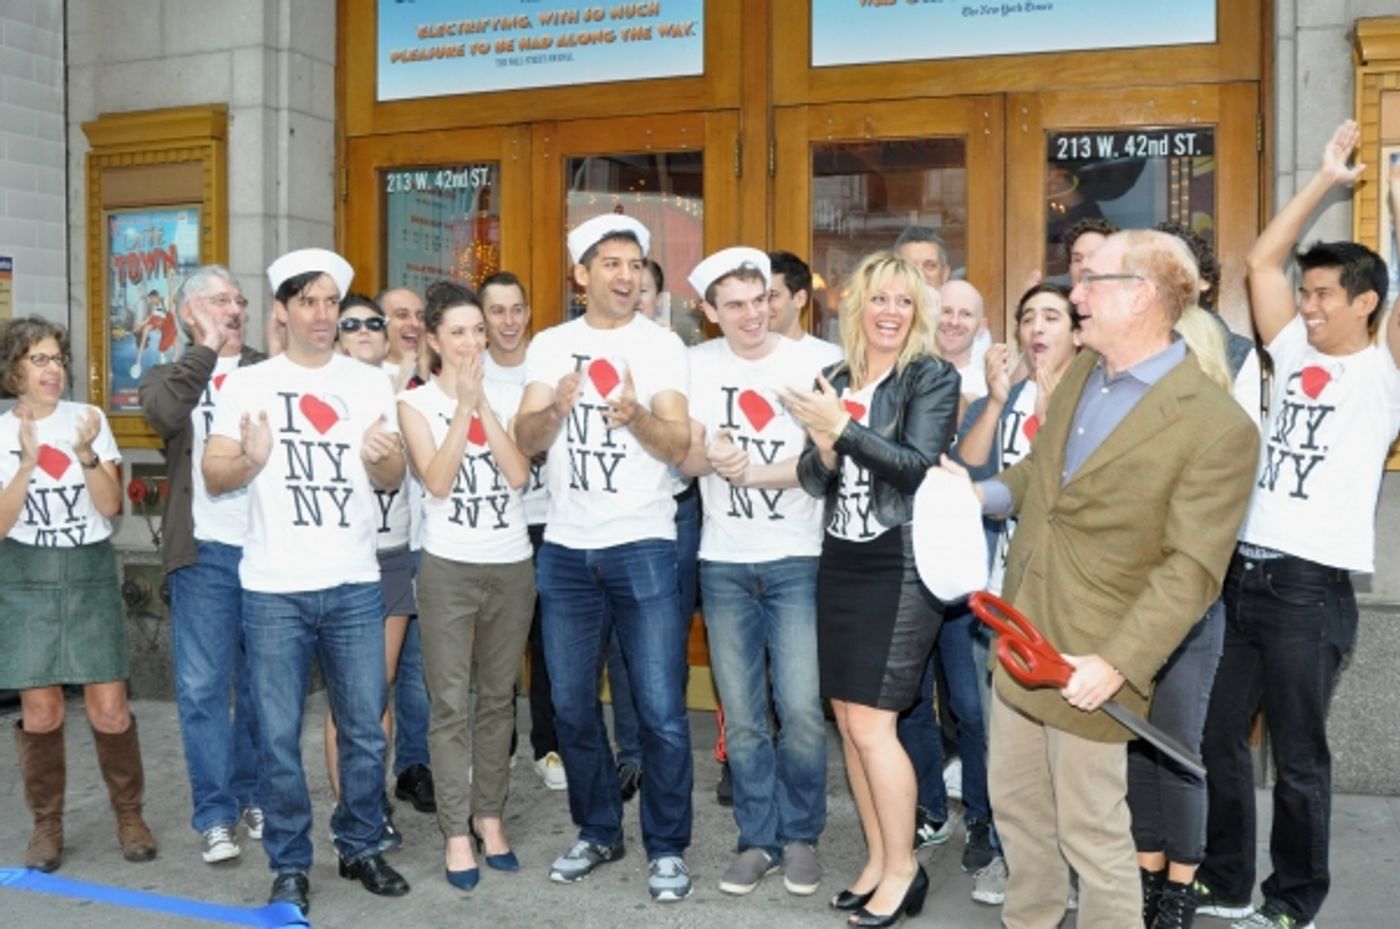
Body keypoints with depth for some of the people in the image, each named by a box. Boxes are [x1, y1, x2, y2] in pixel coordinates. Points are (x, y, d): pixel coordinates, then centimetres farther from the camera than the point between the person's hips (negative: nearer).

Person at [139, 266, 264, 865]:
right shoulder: (170, 377, 10)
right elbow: (165, 415, -15)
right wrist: (204, 348, -12)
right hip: (205, 551, -1)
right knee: (202, 687, 0)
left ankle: (253, 797, 25)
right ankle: (215, 815, 11)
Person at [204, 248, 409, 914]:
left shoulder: (370, 385, 8)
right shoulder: (247, 384, 3)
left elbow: (394, 479, 6)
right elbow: (213, 476, 0)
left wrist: (381, 457, -16)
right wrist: (251, 460, -21)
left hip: (355, 586, 2)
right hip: (274, 590, -2)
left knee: (365, 731, 9)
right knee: (279, 737, 3)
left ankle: (360, 848, 26)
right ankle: (290, 865, 19)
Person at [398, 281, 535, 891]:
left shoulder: (507, 395, 6)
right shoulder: (415, 402, 0)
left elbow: (518, 474, -7)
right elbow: (436, 481, -13)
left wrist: (483, 403, -12)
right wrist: (464, 404, -15)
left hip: (512, 566, 3)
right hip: (448, 569, -2)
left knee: (497, 699, 11)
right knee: (451, 705, 0)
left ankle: (489, 815, 24)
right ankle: (456, 831, 9)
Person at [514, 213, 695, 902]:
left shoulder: (662, 345, -1)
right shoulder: (549, 345, 7)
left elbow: (678, 446, -9)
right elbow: (527, 440, -3)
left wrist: (635, 416, -29)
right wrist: (555, 408, -24)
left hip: (642, 547, -3)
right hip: (565, 549, 3)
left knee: (660, 710, -2)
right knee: (573, 705, 12)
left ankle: (666, 846, 13)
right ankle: (598, 831, 29)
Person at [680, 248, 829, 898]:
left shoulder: (807, 363, -4)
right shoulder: (698, 364, 2)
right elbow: (686, 459, -2)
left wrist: (752, 473, -22)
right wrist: (712, 457, -24)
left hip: (796, 559, -2)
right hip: (724, 562, 2)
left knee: (801, 709, -4)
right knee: (742, 714, 7)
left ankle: (801, 835, 17)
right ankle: (758, 838, 22)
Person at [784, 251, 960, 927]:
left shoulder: (933, 377, -5)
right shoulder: (836, 380, 9)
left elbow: (919, 466, -18)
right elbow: (813, 482, 7)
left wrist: (845, 428, -24)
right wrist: (823, 449, -14)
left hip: (901, 565, -6)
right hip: (841, 561, 6)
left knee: (870, 722, -7)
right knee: (846, 718, 10)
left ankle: (903, 869, 12)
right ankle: (877, 861, 25)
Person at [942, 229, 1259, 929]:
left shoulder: (1218, 427, -18)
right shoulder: (1081, 370, 7)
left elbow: (1190, 570, -19)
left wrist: (1118, 663, -25)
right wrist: (984, 493, 3)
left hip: (1090, 662, -7)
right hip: (1021, 638, 8)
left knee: (1091, 834, 6)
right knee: (1014, 802, 21)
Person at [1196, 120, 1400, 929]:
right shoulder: (1296, 359, 11)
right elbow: (1263, 262, 11)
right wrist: (1327, 180, 9)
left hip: (1311, 589, -6)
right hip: (1242, 574, 6)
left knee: (1298, 757, 7)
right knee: (1218, 739, 13)